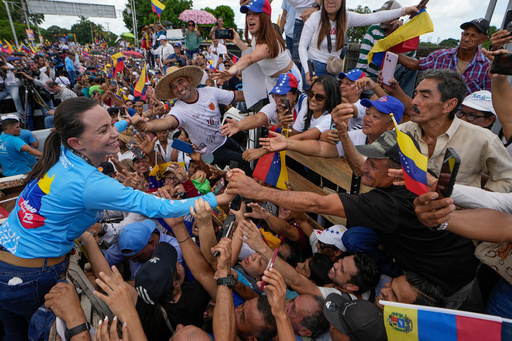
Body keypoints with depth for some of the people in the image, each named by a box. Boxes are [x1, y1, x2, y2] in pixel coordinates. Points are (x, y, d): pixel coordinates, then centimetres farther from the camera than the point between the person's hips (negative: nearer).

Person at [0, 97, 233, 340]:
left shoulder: (62, 152, -9)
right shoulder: (90, 184, -32)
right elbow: (160, 208, -32)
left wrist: (128, 121, 26)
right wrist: (220, 198, -28)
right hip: (29, 277, -7)